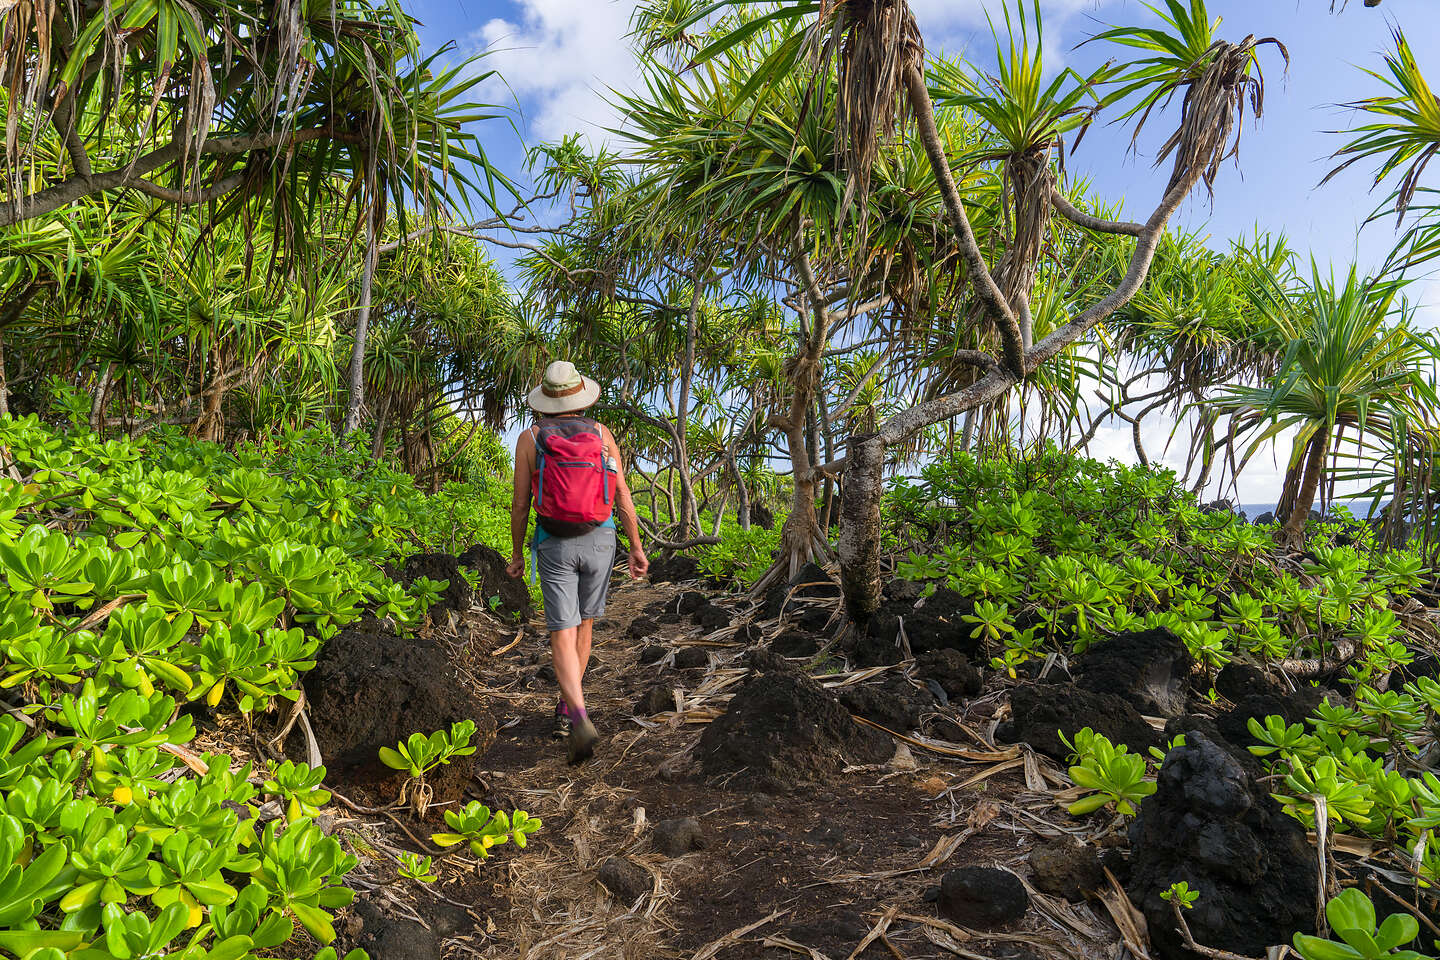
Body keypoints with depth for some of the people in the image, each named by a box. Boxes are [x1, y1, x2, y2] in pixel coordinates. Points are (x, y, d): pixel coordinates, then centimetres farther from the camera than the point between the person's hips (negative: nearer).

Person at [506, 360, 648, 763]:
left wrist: (516, 553, 10)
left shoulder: (530, 439, -3)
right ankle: (567, 707, 29)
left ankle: (580, 719, -20)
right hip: (598, 540, 2)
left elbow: (520, 503, -1)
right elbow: (622, 495, -2)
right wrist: (636, 547, 4)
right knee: (583, 624, 18)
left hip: (555, 544, -2)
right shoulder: (601, 434, 0)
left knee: (562, 635, -3)